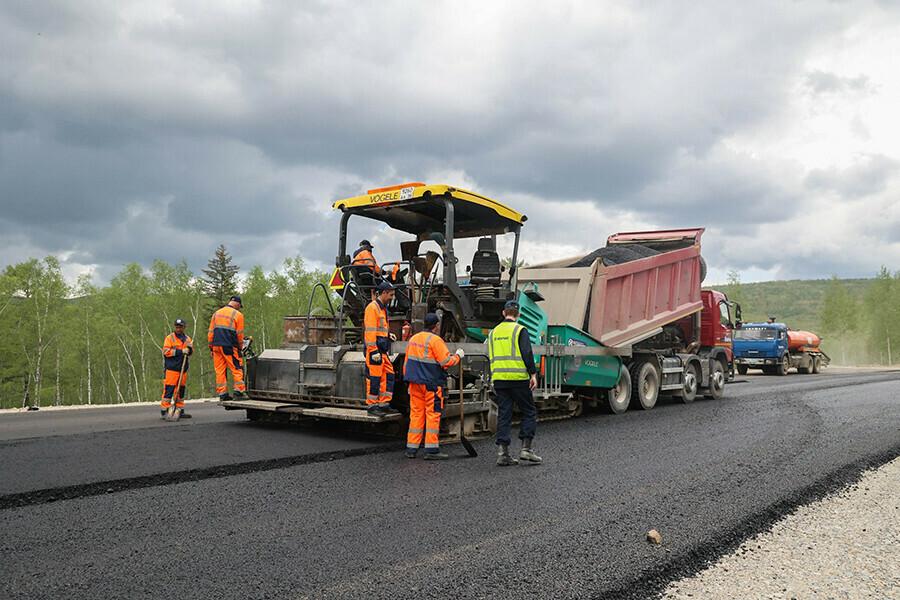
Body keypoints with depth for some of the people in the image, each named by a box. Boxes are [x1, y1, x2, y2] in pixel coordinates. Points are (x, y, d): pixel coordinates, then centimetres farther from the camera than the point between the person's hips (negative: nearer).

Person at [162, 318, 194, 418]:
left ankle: (180, 410, 17)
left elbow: (191, 353, 16)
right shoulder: (170, 338, -1)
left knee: (181, 390, 11)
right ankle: (165, 411, -4)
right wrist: (181, 351, -14)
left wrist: (189, 348, -6)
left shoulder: (187, 339, 16)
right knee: (168, 390, -8)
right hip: (171, 368, -6)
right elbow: (166, 351, -10)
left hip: (183, 369, 6)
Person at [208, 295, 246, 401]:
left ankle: (222, 394, 8)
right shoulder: (237, 315, -2)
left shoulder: (216, 313, 15)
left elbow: (210, 332, 15)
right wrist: (240, 348, 10)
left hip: (216, 346, 6)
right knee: (237, 369, 0)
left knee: (220, 370, 8)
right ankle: (238, 392, -6)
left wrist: (211, 348, 19)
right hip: (229, 347, -6)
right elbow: (239, 334, -1)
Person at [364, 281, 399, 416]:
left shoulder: (383, 308, 20)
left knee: (388, 376, 10)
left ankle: (384, 405, 17)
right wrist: (374, 351, -21)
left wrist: (388, 335, 11)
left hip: (383, 351, 10)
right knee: (374, 377, -5)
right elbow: (370, 331, -17)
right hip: (374, 350, -10)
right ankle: (372, 406, 3)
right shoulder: (372, 307, -11)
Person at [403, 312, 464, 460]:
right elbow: (446, 362, -15)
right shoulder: (435, 340, -12)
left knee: (416, 413, 10)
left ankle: (411, 449, 11)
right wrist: (458, 356, 2)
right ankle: (431, 450, -2)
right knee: (433, 414, -2)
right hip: (431, 383, -7)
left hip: (415, 382, 7)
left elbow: (407, 361, 17)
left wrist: (407, 378, 25)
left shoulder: (413, 339, 12)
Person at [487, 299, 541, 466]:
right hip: (518, 378, -5)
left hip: (498, 379, 5)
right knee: (529, 413, 6)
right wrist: (533, 373, -8)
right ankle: (526, 449, 1)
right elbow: (527, 353, -13)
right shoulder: (520, 330, -5)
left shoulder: (493, 332, 13)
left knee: (503, 415, 6)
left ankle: (503, 452, 2)